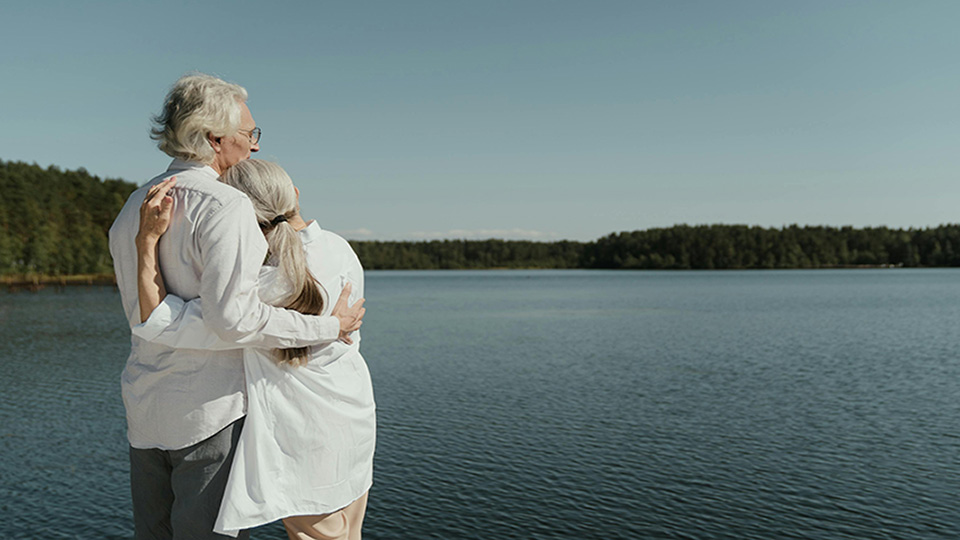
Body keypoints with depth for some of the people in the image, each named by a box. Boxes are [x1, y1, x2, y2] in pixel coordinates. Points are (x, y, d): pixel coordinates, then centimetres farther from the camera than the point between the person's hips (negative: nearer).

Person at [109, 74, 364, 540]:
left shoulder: (133, 208, 11)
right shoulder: (225, 206, -16)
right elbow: (232, 314, -25)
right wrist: (328, 327, -17)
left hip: (144, 408, 8)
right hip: (210, 407, -8)